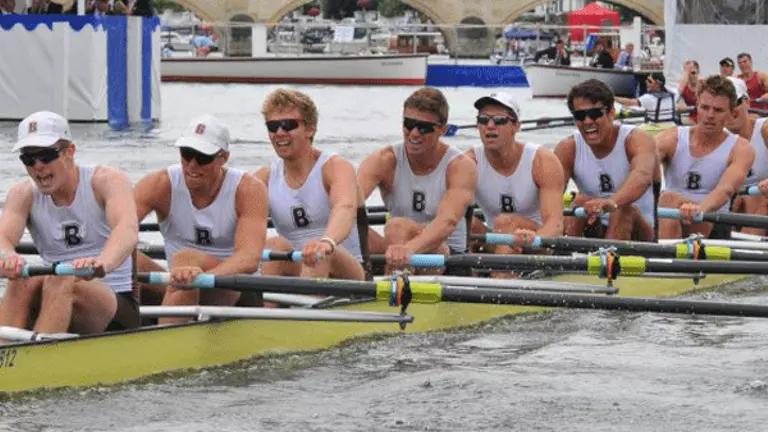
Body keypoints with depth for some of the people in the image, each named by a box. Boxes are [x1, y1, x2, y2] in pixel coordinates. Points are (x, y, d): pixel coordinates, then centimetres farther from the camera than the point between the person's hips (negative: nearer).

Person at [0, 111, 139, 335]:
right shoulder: (23, 195, 6)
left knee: (61, 282, -33)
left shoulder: (108, 180, -5)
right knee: (23, 281, -28)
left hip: (117, 307, -3)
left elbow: (128, 230, -26)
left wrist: (103, 263, -50)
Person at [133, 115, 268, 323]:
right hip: (176, 290, 3)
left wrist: (203, 276, -49)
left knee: (186, 258, -33)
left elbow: (249, 258, -28)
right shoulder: (160, 185, -5)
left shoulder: (248, 190, -11)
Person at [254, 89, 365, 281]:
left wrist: (327, 242, -54)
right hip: (294, 271, 3)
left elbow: (345, 209, -29)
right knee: (274, 245, -27)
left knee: (319, 254, -35)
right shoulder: (265, 177, 10)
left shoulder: (335, 168, -6)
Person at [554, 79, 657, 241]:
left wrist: (612, 203, -56)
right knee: (581, 201, -22)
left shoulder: (637, 139, -12)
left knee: (623, 206, -30)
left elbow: (643, 176, -34)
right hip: (593, 235, 3)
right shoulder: (568, 149, -1)